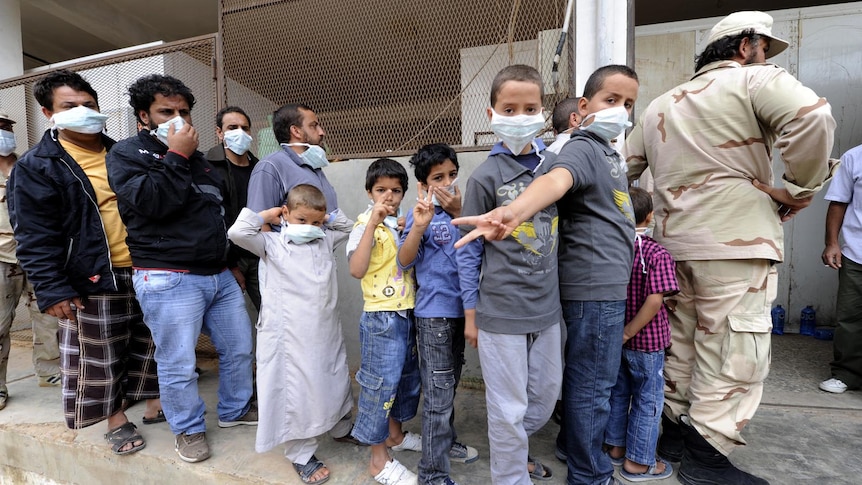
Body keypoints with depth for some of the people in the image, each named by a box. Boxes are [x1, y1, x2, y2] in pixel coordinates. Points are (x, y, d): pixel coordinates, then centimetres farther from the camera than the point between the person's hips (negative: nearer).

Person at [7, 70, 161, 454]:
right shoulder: (36, 166, -5)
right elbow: (35, 237, -9)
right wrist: (52, 289, -16)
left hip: (144, 271, 5)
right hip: (93, 280, -4)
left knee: (149, 343, 15)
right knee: (99, 357, 9)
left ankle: (154, 402, 33)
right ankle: (116, 419, 28)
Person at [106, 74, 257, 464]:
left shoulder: (196, 157, 18)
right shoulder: (127, 153, -2)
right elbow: (150, 202, -21)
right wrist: (176, 156, -13)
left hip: (219, 275, 7)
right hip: (168, 280, -6)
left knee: (239, 347, 13)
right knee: (178, 365, 4)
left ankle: (235, 410, 35)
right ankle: (189, 429, 28)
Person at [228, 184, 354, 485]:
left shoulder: (325, 241, 8)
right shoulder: (272, 244, -4)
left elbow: (348, 227, 22)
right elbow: (238, 232, -15)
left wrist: (324, 217, 9)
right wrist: (267, 215, -4)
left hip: (326, 331, 5)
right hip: (290, 336, -5)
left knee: (334, 383, 21)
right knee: (295, 393, 5)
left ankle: (342, 428, 46)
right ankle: (301, 455, 24)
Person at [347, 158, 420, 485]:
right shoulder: (366, 224, -12)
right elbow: (356, 269, -28)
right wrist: (373, 222, -31)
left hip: (408, 313, 8)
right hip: (382, 317, -8)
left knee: (408, 376, 21)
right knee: (380, 384, 4)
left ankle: (395, 434, 44)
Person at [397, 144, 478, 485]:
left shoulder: (460, 210, 5)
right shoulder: (421, 214, -11)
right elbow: (404, 262, -16)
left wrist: (459, 211, -15)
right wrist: (418, 227, -32)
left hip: (459, 309, 6)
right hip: (434, 314, -6)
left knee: (450, 385, 23)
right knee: (438, 395, 2)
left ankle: (447, 443, 45)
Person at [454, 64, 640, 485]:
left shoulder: (609, 152, 16)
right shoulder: (583, 149, -14)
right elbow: (555, 179, -38)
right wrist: (514, 213, -57)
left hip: (607, 284, 10)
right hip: (595, 287, -10)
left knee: (586, 377, 23)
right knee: (593, 384, 5)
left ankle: (573, 443, 43)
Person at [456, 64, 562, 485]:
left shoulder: (554, 164, 2)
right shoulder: (486, 175, -11)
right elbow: (470, 250, -7)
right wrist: (470, 314, -4)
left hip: (547, 307, 6)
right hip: (501, 310, -5)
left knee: (547, 392, 22)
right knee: (510, 407, 9)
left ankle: (515, 447, 51)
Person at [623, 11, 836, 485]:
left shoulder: (660, 104, 21)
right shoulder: (754, 80, 1)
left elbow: (624, 166, 20)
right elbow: (812, 116, -18)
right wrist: (799, 188, -5)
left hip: (675, 244, 7)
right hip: (735, 242, -7)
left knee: (681, 345, 17)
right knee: (734, 355, 1)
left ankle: (674, 431, 29)